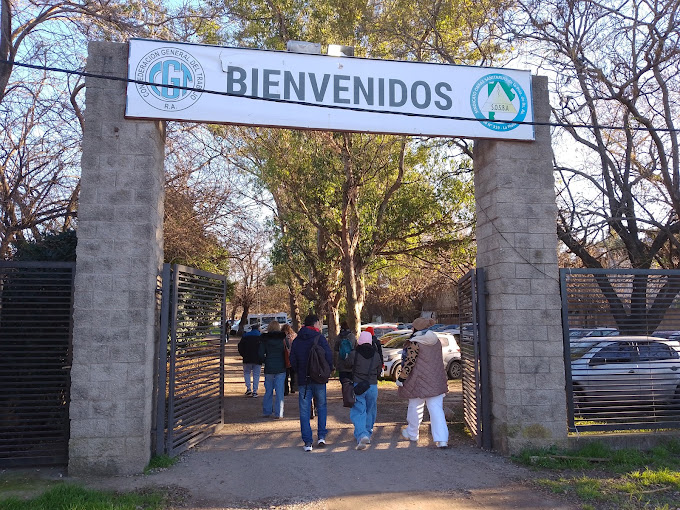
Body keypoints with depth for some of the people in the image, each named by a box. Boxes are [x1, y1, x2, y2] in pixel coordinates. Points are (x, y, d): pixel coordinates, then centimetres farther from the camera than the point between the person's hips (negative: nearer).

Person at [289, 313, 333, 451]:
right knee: (321, 407, 16)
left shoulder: (297, 340, 7)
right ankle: (321, 436, 10)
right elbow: (329, 356, -12)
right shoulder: (319, 338, -6)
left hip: (303, 380, 2)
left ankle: (307, 442, 3)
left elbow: (292, 361, 6)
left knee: (304, 411, 5)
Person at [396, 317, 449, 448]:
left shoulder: (414, 343, -14)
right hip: (437, 381, 5)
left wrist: (401, 378, -8)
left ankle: (412, 433, 30)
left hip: (419, 381, -5)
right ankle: (442, 439, -6)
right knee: (436, 409, 2)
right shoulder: (437, 341, 7)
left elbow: (409, 362, -16)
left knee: (415, 407, 13)